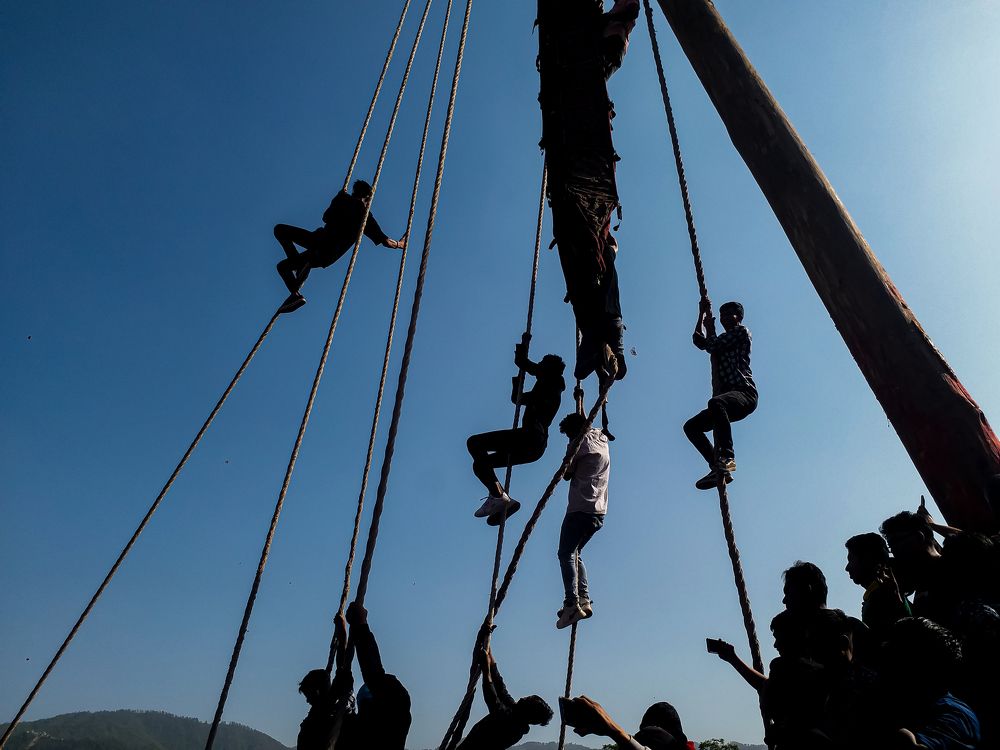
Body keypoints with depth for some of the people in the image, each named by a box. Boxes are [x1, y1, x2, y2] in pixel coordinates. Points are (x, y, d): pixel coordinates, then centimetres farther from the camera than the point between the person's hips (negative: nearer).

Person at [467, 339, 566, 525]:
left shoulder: (549, 382, 3)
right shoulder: (553, 392, 29)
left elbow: (521, 362, -2)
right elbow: (516, 398, 38)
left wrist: (523, 344, 16)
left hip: (530, 436, -10)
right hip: (536, 447, 10)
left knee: (474, 443, -15)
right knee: (480, 463, 13)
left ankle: (498, 496, -23)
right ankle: (501, 501, 1)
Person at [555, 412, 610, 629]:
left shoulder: (582, 442, -6)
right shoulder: (602, 440, 16)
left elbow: (567, 474, -1)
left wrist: (569, 467, 16)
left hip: (581, 509, -9)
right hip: (599, 511, 9)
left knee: (566, 553, -11)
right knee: (575, 553, 17)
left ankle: (572, 604, -23)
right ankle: (584, 600, 7)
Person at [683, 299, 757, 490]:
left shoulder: (741, 331, 6)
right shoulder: (722, 343, 29)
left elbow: (711, 345, -4)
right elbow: (698, 341, 24)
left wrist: (710, 329, 14)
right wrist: (702, 314, 26)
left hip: (745, 393, -9)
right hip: (727, 397, 9)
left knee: (715, 403, -41)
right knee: (691, 426, 1)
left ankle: (727, 456, -46)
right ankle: (719, 468, -10)